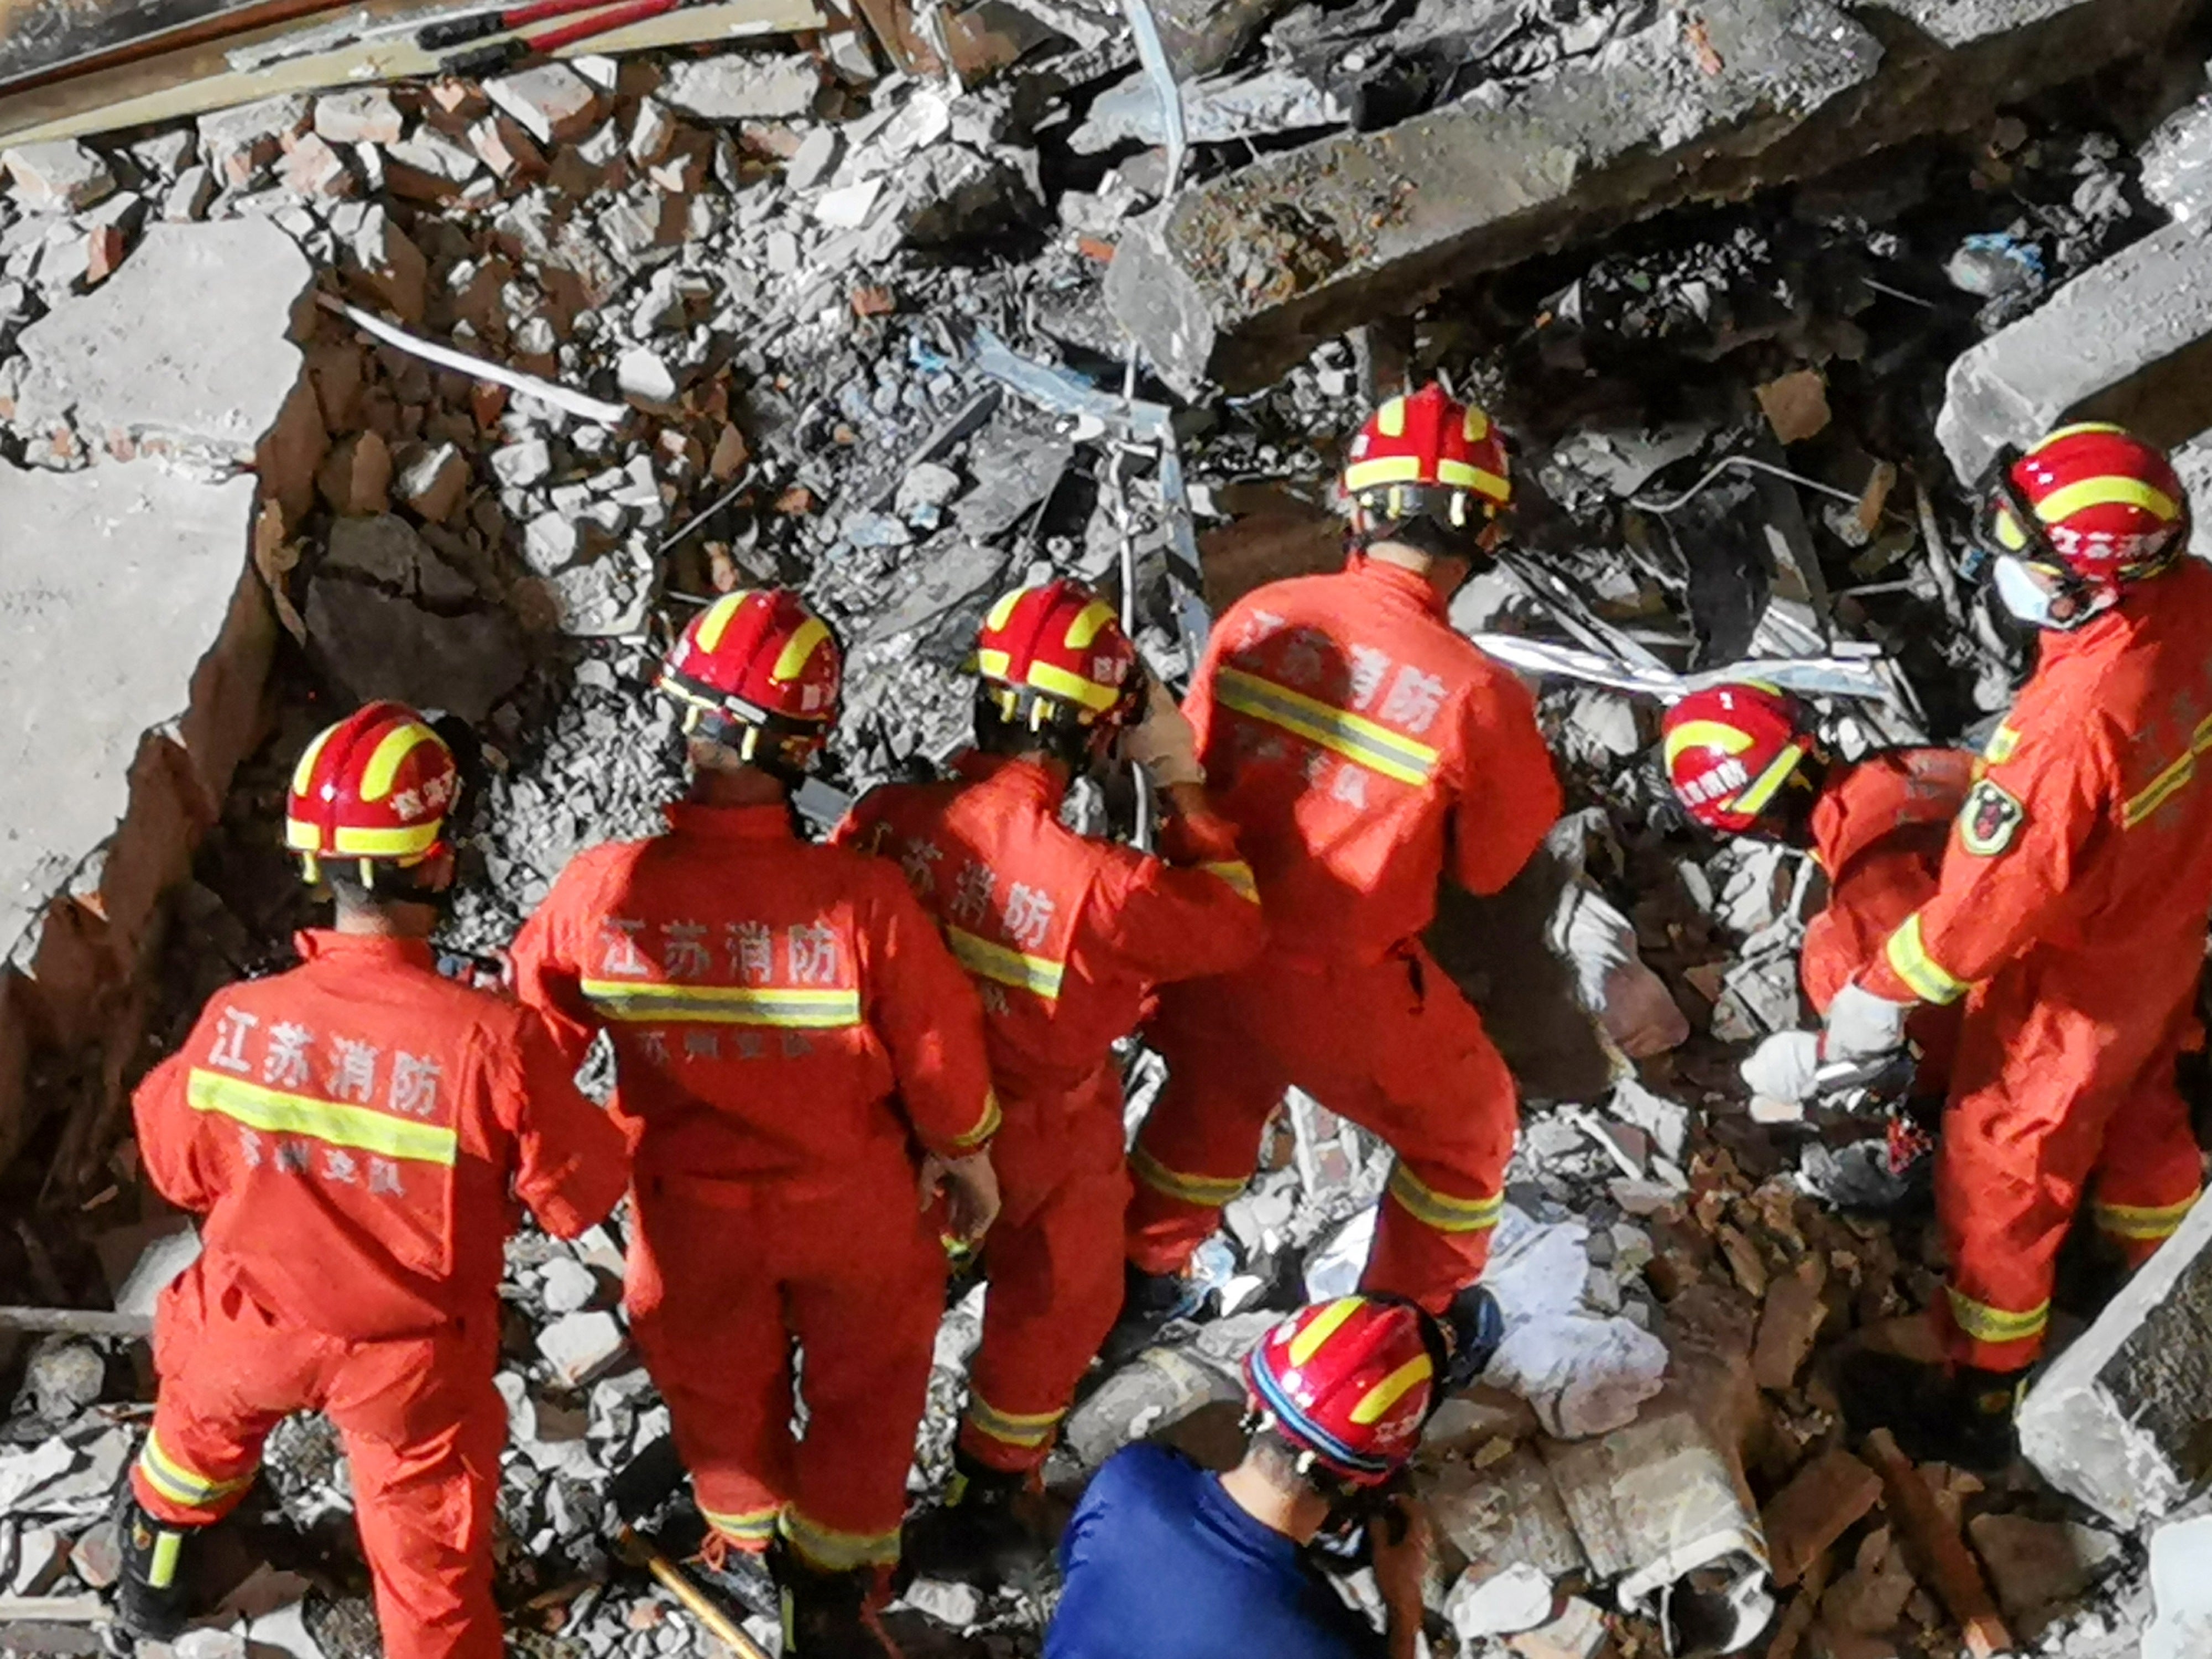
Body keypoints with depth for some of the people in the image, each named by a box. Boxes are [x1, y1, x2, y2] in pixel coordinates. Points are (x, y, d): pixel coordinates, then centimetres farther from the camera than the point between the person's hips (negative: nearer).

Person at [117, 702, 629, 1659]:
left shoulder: (237, 1022, -25)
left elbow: (181, 1168, -5)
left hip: (252, 1323, 4)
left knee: (203, 1431, 36)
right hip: (411, 1361, -4)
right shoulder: (491, 1041, -33)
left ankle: (156, 1578, 63)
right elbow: (584, 1198, -18)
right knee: (431, 1559, 16)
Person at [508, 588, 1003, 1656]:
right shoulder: (862, 902, -33)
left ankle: (749, 1541, 54)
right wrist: (966, 1156, 4)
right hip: (851, 1206, -2)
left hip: (691, 1206, 2)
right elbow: (939, 1055, -17)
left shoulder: (601, 891, -28)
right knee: (865, 1380, 25)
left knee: (719, 1380, 29)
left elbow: (532, 1036, -9)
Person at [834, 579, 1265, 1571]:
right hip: (1044, 1138, -4)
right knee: (1055, 1306, 23)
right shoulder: (1100, 883, -36)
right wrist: (1180, 781, -16)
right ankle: (982, 1507, 41)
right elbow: (1234, 926, -18)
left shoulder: (890, 818, -23)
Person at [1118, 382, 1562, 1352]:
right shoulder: (1478, 694, -22)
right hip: (1340, 984, -4)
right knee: (1466, 1128, 24)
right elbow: (1493, 864, -7)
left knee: (1211, 1099, 34)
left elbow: (1193, 763, 3)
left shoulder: (1257, 617, -11)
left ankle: (1139, 1284, 51)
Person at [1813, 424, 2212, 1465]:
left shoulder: (2073, 721, -41)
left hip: (2072, 986, -8)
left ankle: (1977, 1399, 31)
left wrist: (1880, 994, -17)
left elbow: (1989, 901, -31)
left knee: (2002, 1180, 12)